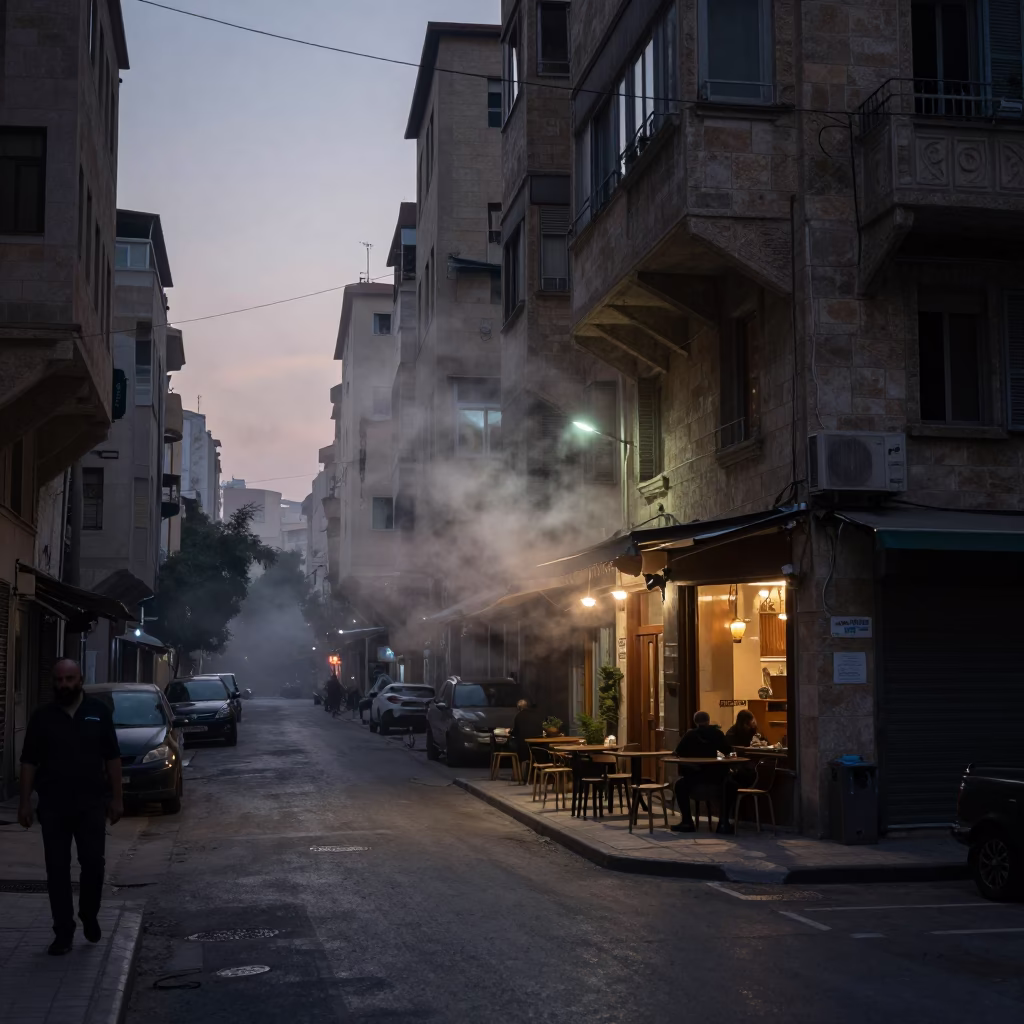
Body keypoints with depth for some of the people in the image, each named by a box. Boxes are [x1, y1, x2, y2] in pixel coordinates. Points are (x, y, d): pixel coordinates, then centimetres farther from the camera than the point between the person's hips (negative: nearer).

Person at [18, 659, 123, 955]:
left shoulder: (99, 712, 2)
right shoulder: (42, 716, 2)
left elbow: (112, 757, 4)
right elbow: (29, 762, 3)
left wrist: (117, 797, 0)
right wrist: (25, 802, -2)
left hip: (91, 803, 0)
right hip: (53, 805, 0)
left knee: (93, 864, 3)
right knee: (57, 870, 2)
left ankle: (89, 917, 27)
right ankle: (63, 933, 10)